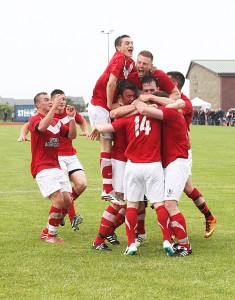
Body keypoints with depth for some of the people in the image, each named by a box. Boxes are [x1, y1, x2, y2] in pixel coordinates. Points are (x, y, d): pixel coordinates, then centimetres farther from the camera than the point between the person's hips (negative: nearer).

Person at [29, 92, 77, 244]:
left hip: (56, 167, 7)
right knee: (58, 200, -19)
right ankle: (50, 235, -3)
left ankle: (49, 231, 17)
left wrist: (71, 117, -2)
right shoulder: (35, 119, -5)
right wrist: (54, 108, -29)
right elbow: (42, 127, -28)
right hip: (42, 168, -7)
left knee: (67, 200, 1)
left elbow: (72, 135, 10)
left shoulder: (57, 122, 16)